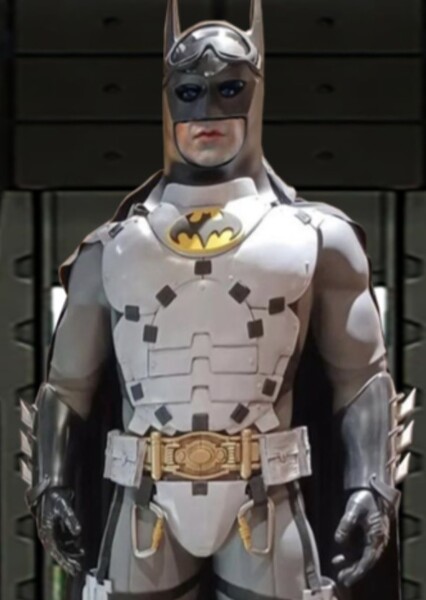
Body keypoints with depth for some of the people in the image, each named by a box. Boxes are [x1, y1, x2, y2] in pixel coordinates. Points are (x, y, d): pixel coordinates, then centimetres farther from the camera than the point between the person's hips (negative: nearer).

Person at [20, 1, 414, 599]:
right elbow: (67, 382, 13)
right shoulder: (112, 248, 9)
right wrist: (51, 482, 1)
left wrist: (372, 484, -7)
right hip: (146, 499, 2)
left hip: (264, 501, -1)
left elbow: (363, 377, 4)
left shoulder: (315, 239, 4)